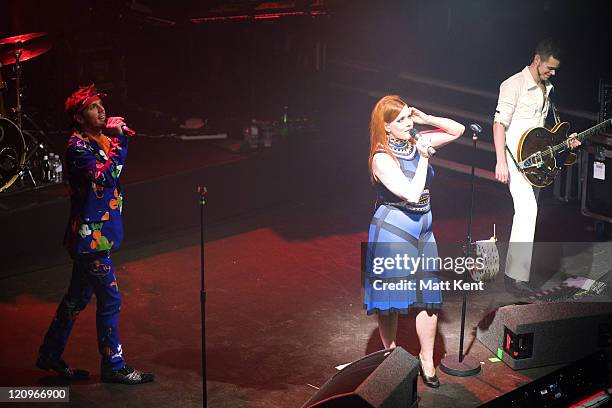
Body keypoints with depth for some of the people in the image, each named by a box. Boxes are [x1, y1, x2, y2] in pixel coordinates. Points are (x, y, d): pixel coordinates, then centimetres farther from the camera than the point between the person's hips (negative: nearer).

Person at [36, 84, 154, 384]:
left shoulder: (101, 140, 10)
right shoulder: (77, 146, -16)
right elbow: (105, 176, -28)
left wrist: (120, 135, 9)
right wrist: (117, 140, -22)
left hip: (99, 232, 10)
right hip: (91, 234, -10)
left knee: (78, 297, 18)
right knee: (110, 299, -3)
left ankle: (51, 354, 30)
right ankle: (113, 365, 8)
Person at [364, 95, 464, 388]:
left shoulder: (415, 143, 4)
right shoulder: (382, 158, -16)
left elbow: (458, 130, 11)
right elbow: (412, 193, -23)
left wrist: (426, 119, -3)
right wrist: (424, 158, -18)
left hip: (422, 230, 6)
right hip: (392, 231, -6)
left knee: (429, 298, 4)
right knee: (391, 297, 5)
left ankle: (427, 359, 17)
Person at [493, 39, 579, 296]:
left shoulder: (546, 89, 16)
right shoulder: (514, 84, -10)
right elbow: (499, 123, -15)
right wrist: (501, 162, -22)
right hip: (515, 157, -9)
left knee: (527, 212, 13)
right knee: (527, 210, -21)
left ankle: (514, 271, 25)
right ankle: (517, 278, -21)